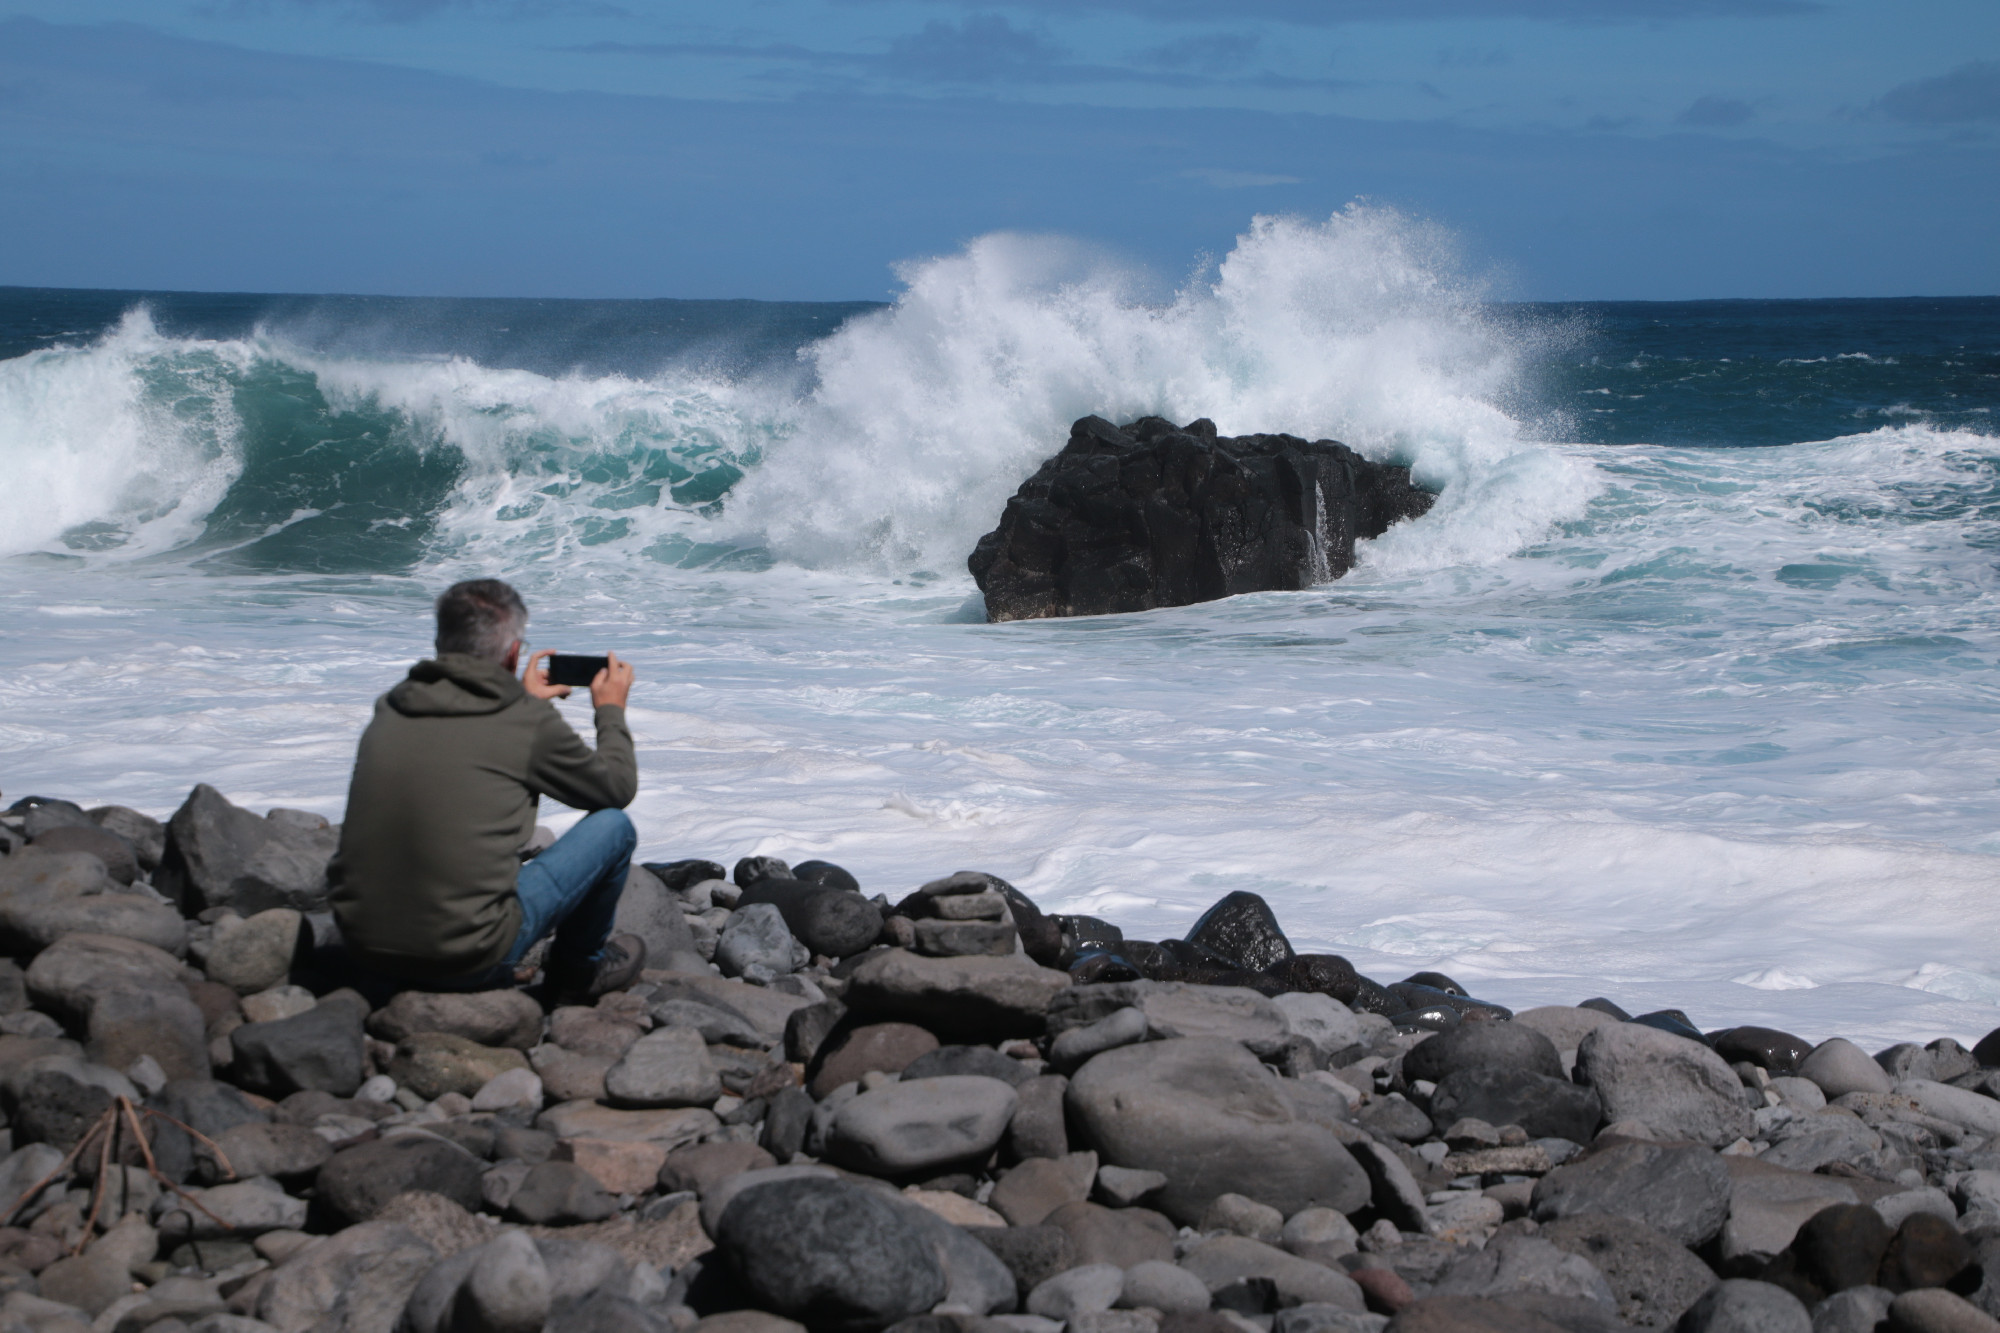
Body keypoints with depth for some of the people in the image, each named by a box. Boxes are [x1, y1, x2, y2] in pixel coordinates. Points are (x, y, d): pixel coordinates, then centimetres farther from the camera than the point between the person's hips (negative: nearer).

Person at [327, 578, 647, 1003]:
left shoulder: (389, 708, 6)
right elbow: (619, 787, 10)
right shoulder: (530, 723, -8)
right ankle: (578, 971, 30)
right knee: (613, 826, 10)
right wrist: (611, 711, 27)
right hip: (467, 960, -6)